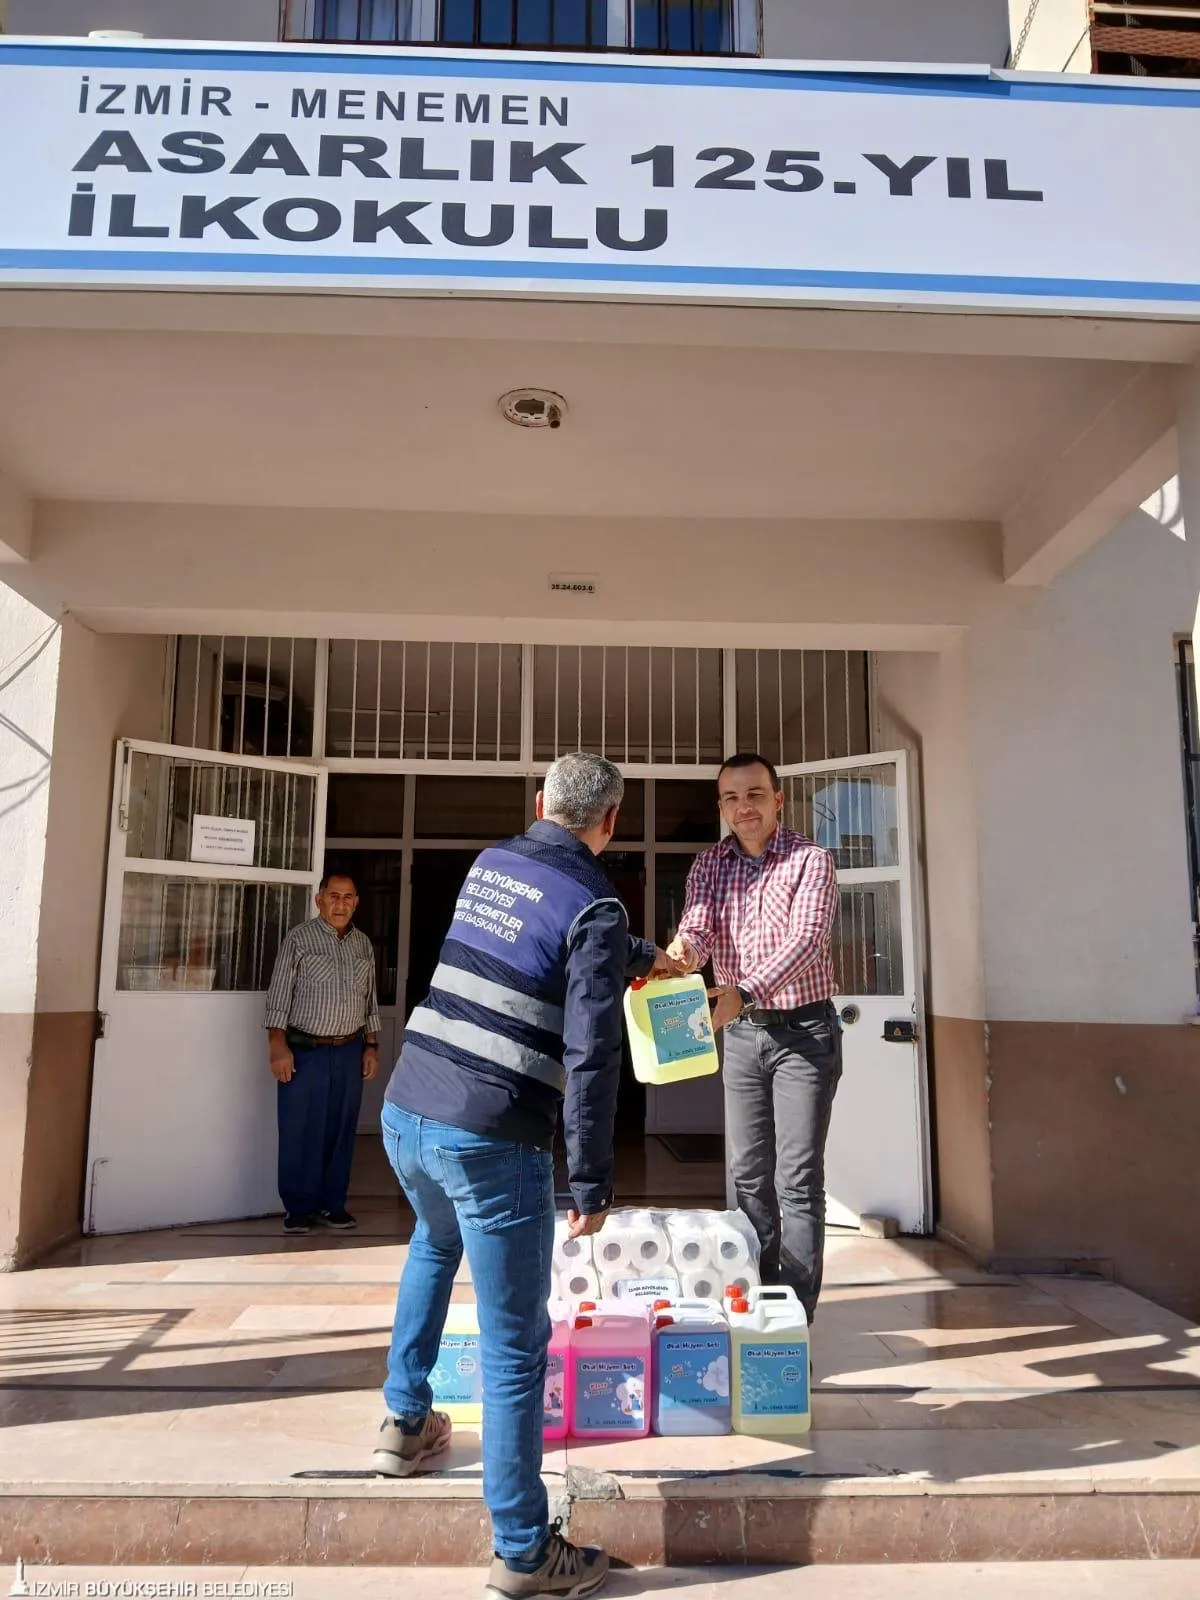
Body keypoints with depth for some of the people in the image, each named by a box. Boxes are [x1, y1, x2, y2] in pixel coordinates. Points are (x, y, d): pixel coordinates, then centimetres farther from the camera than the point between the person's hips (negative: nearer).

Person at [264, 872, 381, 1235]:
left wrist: (371, 1047, 10)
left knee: (341, 1129, 8)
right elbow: (279, 995, -7)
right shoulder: (299, 938, -5)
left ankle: (331, 1204, 19)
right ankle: (298, 1207, 12)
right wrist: (278, 1046, -14)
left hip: (349, 1052, 4)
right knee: (300, 1130, 1)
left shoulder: (363, 944, 9)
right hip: (304, 1050, -4)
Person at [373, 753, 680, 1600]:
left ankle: (406, 1419, 42)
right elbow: (590, 1059, -17)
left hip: (405, 1114, 7)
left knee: (436, 1241, 37)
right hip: (491, 1142, -7)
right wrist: (593, 1186, -10)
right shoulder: (594, 906, -11)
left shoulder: (490, 863, 10)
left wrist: (643, 956, 44)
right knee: (516, 1349, 7)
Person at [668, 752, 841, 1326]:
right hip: (741, 1032, 5)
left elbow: (806, 940, -24)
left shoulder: (811, 860, -10)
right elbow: (698, 928, -11)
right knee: (747, 1173, 12)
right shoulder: (709, 865, 4)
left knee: (798, 1179, -3)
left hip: (803, 1030, -5)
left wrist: (744, 992, -39)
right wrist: (681, 950, -37)